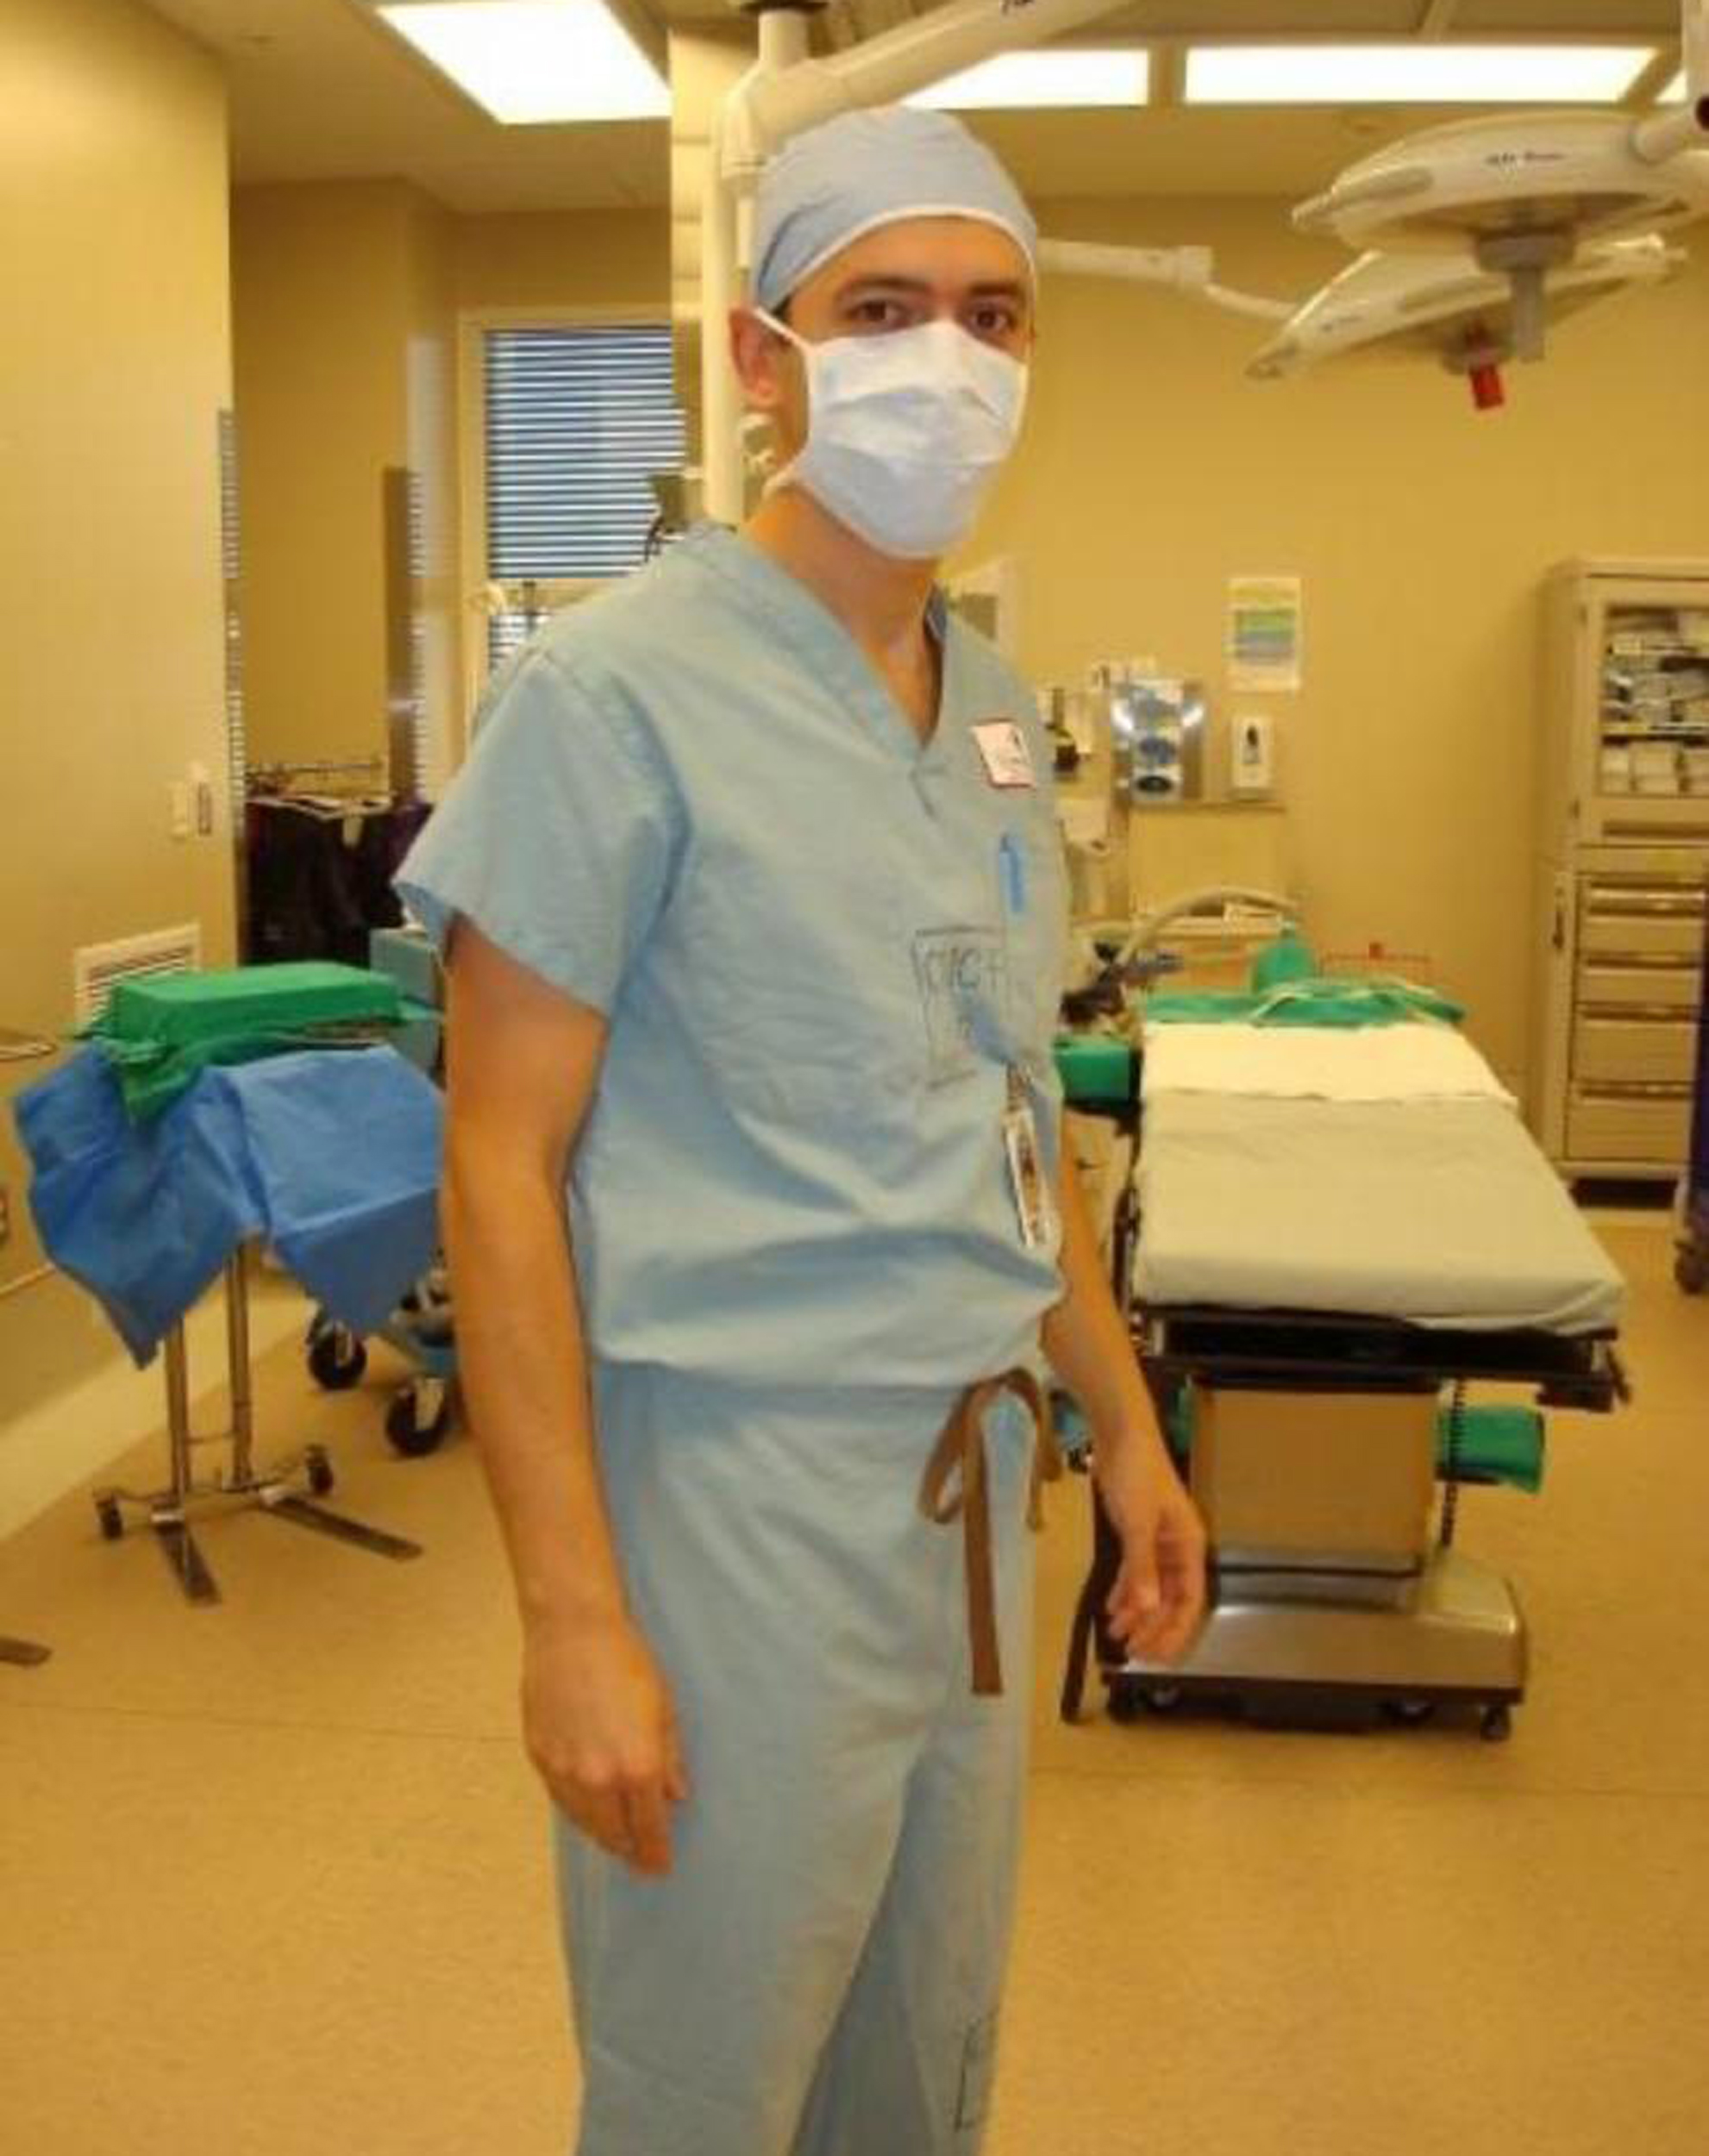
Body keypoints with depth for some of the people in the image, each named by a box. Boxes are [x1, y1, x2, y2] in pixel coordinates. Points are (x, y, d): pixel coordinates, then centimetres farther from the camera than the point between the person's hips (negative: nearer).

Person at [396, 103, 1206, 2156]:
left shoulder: (991, 701, 8)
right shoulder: (619, 687, -13)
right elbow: (500, 1168, -15)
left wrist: (1126, 1426, 16)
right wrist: (573, 1615, -18)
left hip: (973, 1473, 7)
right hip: (743, 1491, -6)